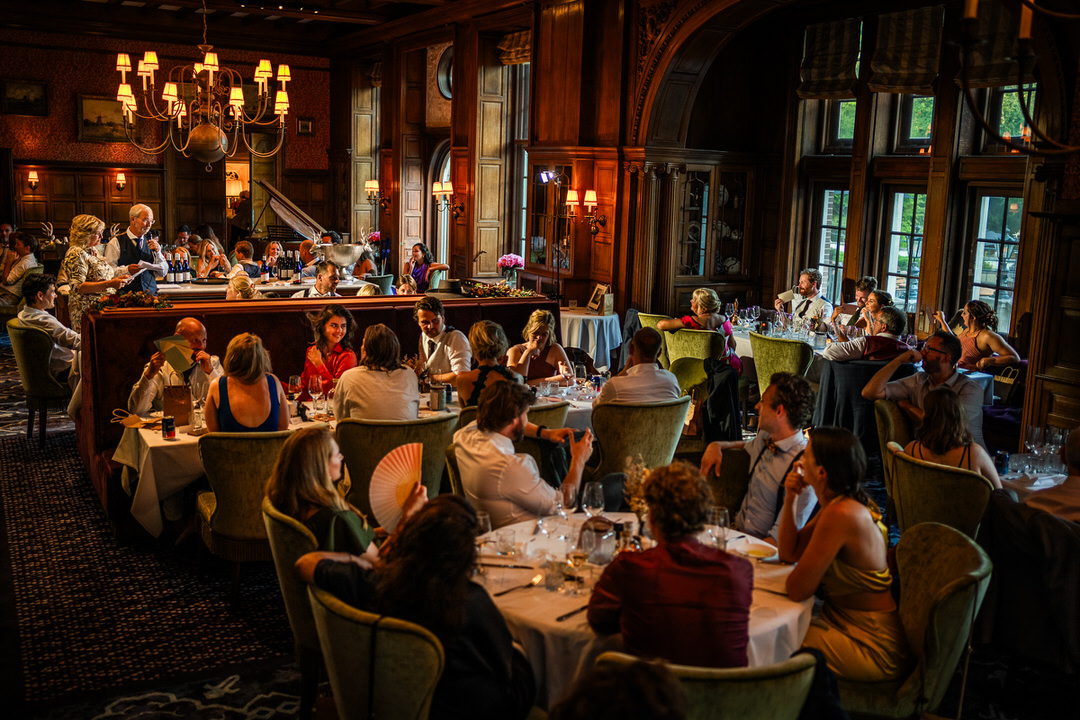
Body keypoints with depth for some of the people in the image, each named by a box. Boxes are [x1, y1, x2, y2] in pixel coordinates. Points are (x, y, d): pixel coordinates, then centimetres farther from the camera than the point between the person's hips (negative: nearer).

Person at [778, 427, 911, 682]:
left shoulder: (841, 514, -28)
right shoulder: (841, 504, 2)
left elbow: (798, 590, -24)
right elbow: (789, 552, 9)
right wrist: (790, 498, -2)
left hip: (874, 650, -9)